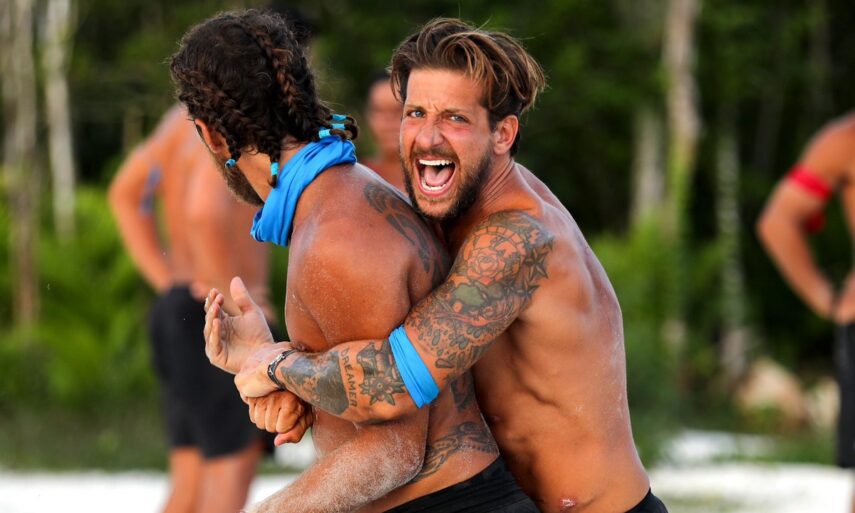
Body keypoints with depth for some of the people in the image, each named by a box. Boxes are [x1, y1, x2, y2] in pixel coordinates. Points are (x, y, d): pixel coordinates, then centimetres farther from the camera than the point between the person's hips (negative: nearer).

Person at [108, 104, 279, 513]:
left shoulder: (187, 115, 13)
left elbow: (125, 194, 20)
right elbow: (204, 213, -33)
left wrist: (167, 284, 14)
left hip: (180, 310, 9)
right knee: (232, 469, -7)